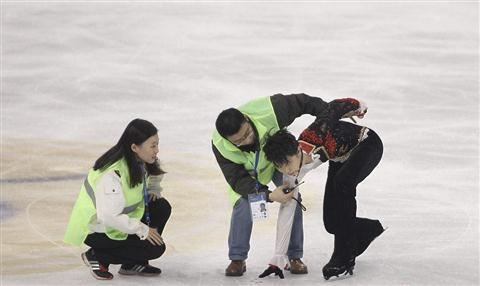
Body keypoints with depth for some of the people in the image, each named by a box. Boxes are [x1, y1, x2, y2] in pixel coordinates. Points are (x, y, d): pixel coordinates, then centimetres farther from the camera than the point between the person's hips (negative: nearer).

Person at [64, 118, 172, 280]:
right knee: (155, 248, -15)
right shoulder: (113, 174, -33)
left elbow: (153, 174, 20)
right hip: (96, 229, -9)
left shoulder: (137, 162, -5)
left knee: (162, 207, -6)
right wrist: (142, 230, -28)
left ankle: (133, 264, 7)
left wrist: (153, 189, -1)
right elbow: (109, 216, -36)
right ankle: (96, 256, -1)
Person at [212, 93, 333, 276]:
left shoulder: (269, 112, -43)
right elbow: (238, 180, -32)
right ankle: (237, 259, -4)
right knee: (242, 204, -20)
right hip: (246, 170, -1)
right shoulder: (220, 145, -38)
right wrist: (268, 196, -44)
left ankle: (294, 257, -1)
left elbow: (303, 102, -27)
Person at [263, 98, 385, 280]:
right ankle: (371, 228, 32)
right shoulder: (293, 171, -22)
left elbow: (336, 107, -24)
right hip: (342, 158, 6)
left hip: (368, 143, -6)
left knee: (342, 182, -33)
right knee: (332, 222, -1)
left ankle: (344, 258, -27)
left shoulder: (317, 135, -41)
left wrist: (358, 107, -1)